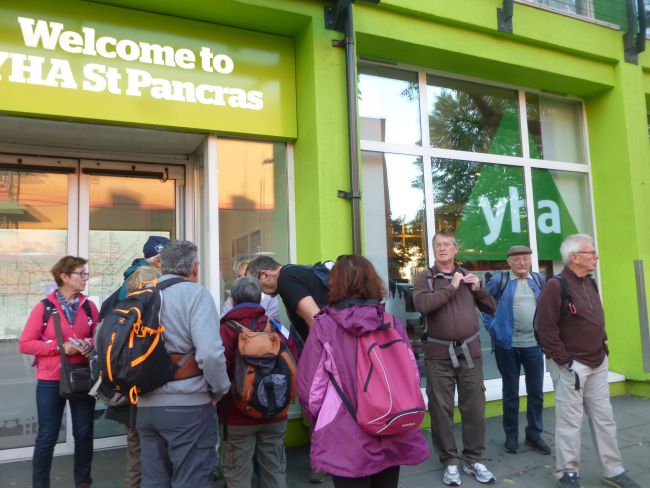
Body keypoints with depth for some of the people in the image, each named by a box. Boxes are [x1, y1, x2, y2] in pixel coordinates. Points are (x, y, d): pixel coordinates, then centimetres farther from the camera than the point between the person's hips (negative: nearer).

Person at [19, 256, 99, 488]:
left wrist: (90, 344, -11)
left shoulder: (89, 306, 3)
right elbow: (25, 344, -7)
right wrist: (60, 347, -17)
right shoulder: (43, 307, -6)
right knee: (47, 436, 5)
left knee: (84, 434, 9)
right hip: (51, 381, -3)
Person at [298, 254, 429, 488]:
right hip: (393, 438, 4)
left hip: (348, 442, -3)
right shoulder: (392, 323, -2)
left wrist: (319, 423, 12)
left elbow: (310, 387, -8)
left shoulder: (325, 326, -12)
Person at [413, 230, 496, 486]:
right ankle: (450, 461, 19)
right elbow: (422, 305, -20)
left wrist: (478, 288, -4)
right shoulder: (423, 278, -1)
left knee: (474, 406, 8)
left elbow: (490, 308, 13)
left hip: (470, 350, 3)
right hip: (439, 354, -3)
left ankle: (474, 459, 24)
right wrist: (451, 287, -15)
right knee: (441, 408, 4)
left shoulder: (468, 276, 11)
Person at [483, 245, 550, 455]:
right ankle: (511, 435, 22)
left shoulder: (539, 280, 6)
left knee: (536, 392, 9)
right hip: (507, 344, -3)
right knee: (510, 392, 9)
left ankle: (534, 434, 25)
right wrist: (491, 326, -2)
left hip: (534, 344, 3)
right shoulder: (499, 280, -6)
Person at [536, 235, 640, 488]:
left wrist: (604, 348, 13)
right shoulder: (556, 286, -15)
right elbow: (545, 329, -18)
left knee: (604, 419, 14)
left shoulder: (590, 283, 11)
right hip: (571, 366, -8)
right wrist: (564, 361, -17)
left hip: (597, 364, 8)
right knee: (570, 422, 1)